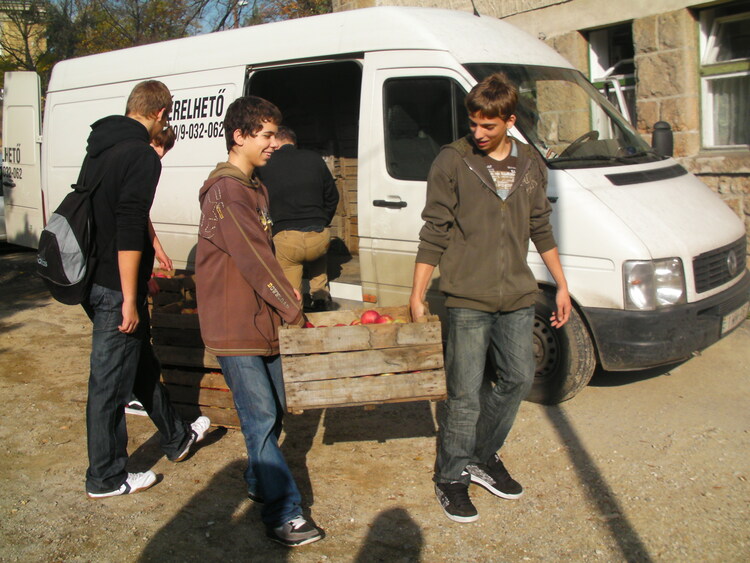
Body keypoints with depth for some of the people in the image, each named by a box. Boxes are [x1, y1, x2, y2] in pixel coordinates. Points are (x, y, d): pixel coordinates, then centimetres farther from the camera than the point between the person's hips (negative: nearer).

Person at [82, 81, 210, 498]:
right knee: (111, 383, 3)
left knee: (142, 364, 22)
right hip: (116, 288, -10)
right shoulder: (142, 156, -17)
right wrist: (130, 300, -21)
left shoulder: (100, 147, 11)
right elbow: (129, 232, -24)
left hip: (94, 279, 10)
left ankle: (178, 437, 40)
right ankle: (106, 478, 18)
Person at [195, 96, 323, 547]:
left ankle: (260, 482, 35)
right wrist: (294, 313, -13)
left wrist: (284, 291, 7)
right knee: (261, 419, -5)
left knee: (274, 409, 16)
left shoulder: (254, 188, 16)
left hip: (262, 320, 9)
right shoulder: (226, 190, -17)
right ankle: (284, 514, 1)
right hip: (234, 326, -9)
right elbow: (254, 258, -19)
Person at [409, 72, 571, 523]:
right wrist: (418, 294, -5)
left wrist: (562, 285, 18)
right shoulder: (452, 161, -5)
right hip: (468, 299, -5)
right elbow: (434, 232, -4)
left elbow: (541, 228, 18)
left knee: (519, 379, 12)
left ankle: (484, 458, 31)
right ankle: (453, 477, 18)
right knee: (466, 394, 0)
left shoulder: (531, 164, 8)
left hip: (517, 297, 5)